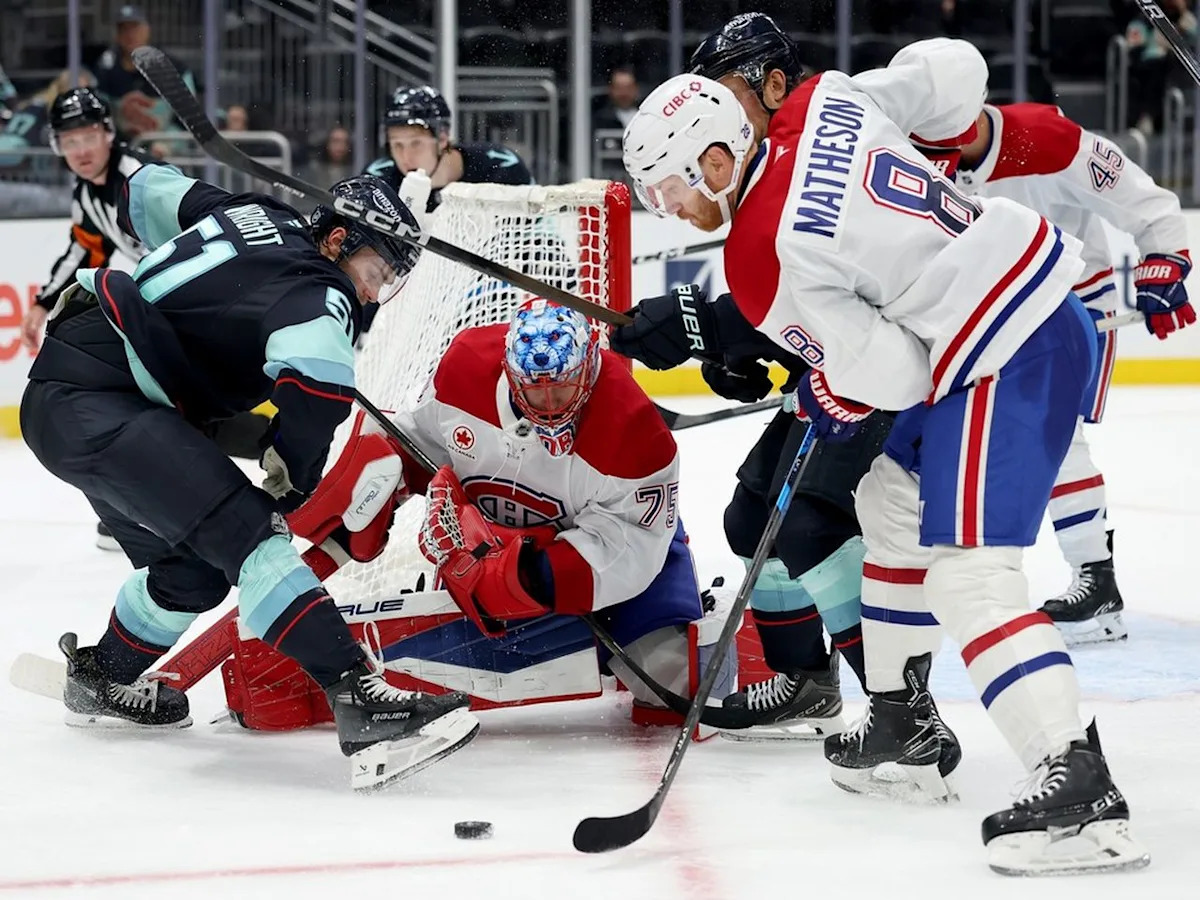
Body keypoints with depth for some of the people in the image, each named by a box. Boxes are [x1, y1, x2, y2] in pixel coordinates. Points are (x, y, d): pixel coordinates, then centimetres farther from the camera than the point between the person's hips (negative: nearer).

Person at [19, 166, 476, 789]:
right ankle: (358, 703, -37)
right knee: (245, 533, -23)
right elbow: (316, 375, -31)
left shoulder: (259, 217, 14)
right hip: (88, 407, -10)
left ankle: (103, 677, 45)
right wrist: (290, 484, -14)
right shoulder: (315, 294, -11)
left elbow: (147, 195, 25)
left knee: (197, 565, 21)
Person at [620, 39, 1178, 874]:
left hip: (1007, 358, -11)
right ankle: (902, 720, 36)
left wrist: (833, 395, 5)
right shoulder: (825, 100, 2)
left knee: (966, 568, -17)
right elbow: (952, 70, 10)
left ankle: (1080, 784, -28)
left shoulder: (763, 258, -17)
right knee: (893, 498, 24)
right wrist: (942, 151, 27)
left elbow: (892, 372, -16)